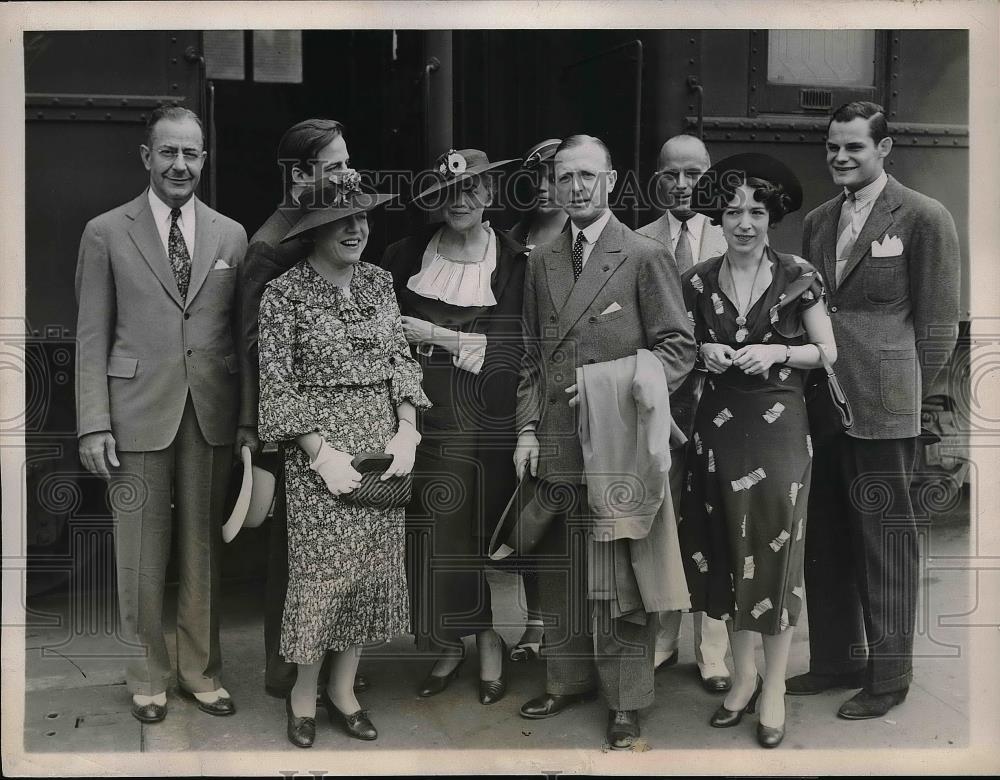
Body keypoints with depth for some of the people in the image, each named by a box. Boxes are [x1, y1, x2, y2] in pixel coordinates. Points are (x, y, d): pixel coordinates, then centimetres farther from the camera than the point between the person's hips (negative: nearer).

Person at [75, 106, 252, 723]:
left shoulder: (231, 235, 8)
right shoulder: (107, 233, 2)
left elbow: (242, 335, 8)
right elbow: (92, 337, 0)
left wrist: (249, 418, 3)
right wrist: (94, 424, -7)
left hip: (212, 416, 2)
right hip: (138, 415, -2)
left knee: (204, 550, 11)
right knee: (142, 556, 6)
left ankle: (201, 669, 26)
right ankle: (149, 673, 23)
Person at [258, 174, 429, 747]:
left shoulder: (379, 282, 7)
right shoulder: (285, 294, -7)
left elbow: (401, 360, 10)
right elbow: (277, 383, -8)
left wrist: (407, 430, -3)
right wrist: (322, 453, -14)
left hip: (387, 437, 5)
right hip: (321, 444, -5)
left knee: (376, 564, 8)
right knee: (323, 568, -1)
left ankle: (344, 688, 23)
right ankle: (304, 693, 19)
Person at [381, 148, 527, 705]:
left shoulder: (513, 262, -1)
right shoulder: (408, 255, 5)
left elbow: (512, 347, -8)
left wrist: (437, 336, -13)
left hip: (487, 419, -2)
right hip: (425, 416, 2)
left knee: (485, 528, 4)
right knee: (431, 529, 3)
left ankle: (488, 639, 25)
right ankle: (448, 644, 22)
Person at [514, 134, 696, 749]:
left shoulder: (645, 256, -3)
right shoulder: (542, 262, 13)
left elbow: (679, 347, -4)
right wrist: (528, 428, 8)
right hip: (556, 444, 5)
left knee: (620, 574, 2)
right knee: (562, 571, 14)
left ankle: (626, 703, 15)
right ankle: (568, 679, 31)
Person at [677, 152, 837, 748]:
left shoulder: (798, 277, -3)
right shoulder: (699, 281, 5)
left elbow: (828, 351, 2)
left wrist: (778, 352, -14)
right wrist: (705, 354, -6)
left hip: (779, 426, -3)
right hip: (720, 426, 3)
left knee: (775, 552, -1)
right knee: (729, 550, 6)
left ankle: (775, 686, 14)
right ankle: (744, 674, 23)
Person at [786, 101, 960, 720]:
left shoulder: (924, 218, -4)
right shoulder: (818, 222, 15)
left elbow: (938, 325, -4)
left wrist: (903, 396, -4)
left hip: (881, 412, -6)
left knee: (887, 541, 3)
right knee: (826, 540, 14)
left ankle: (888, 676, 16)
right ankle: (835, 661, 29)